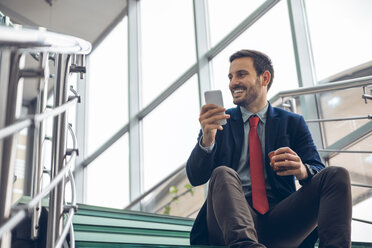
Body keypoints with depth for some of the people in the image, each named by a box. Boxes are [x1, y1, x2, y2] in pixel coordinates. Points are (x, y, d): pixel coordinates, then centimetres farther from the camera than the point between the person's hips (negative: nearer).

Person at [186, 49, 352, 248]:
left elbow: (317, 170, 6)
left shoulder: (293, 123, 16)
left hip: (280, 221, 1)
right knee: (222, 173, -31)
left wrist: (303, 170, -19)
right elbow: (195, 178, 4)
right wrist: (206, 140, -17)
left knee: (337, 175, -17)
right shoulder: (220, 122, 14)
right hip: (234, 218, -1)